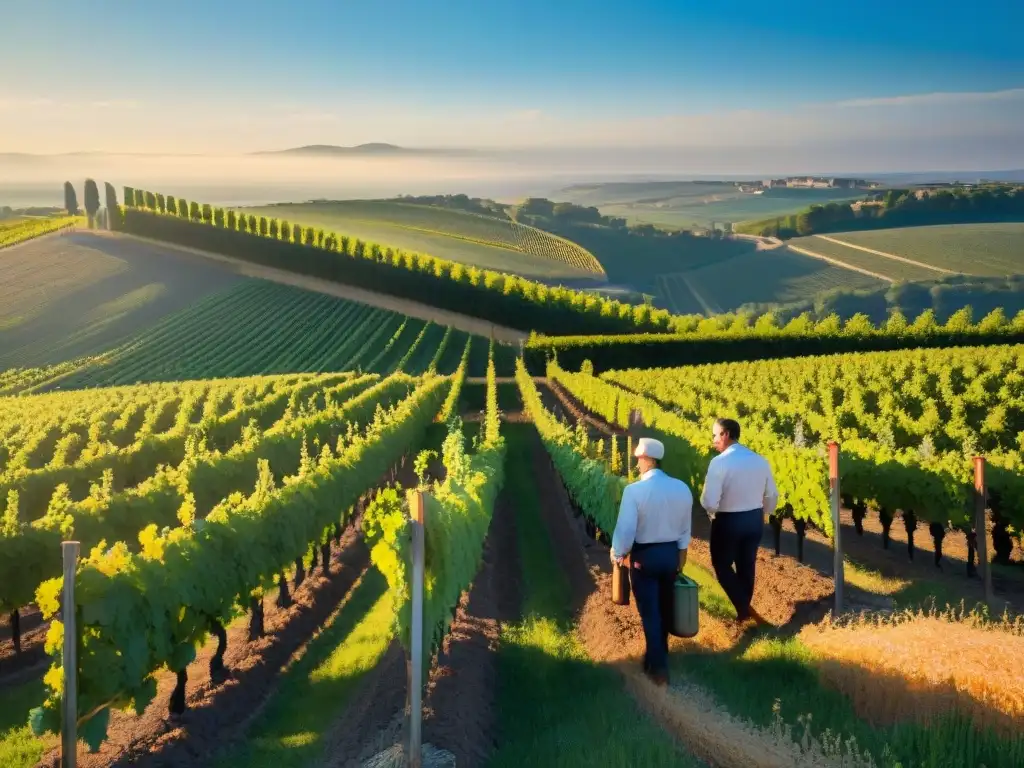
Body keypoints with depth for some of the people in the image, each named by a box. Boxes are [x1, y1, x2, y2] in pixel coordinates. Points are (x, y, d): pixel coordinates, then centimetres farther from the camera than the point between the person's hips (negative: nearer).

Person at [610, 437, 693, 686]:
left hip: (644, 556, -5)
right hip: (671, 554, 5)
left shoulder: (635, 490, -22)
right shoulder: (682, 488, -6)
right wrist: (681, 555, 19)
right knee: (664, 607, 22)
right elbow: (685, 528, 6)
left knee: (649, 612, 6)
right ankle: (660, 652, 41)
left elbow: (625, 529, -20)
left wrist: (617, 553, -2)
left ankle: (658, 668, 10)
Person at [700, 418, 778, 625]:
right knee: (747, 566, 20)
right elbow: (772, 495, 7)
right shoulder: (760, 460, -2)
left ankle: (744, 609, 5)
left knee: (722, 565, 14)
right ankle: (744, 610, 32)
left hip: (728, 522, -5)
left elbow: (709, 502, -23)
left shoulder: (719, 462, -20)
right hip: (754, 520, 5)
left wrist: (712, 513, -1)